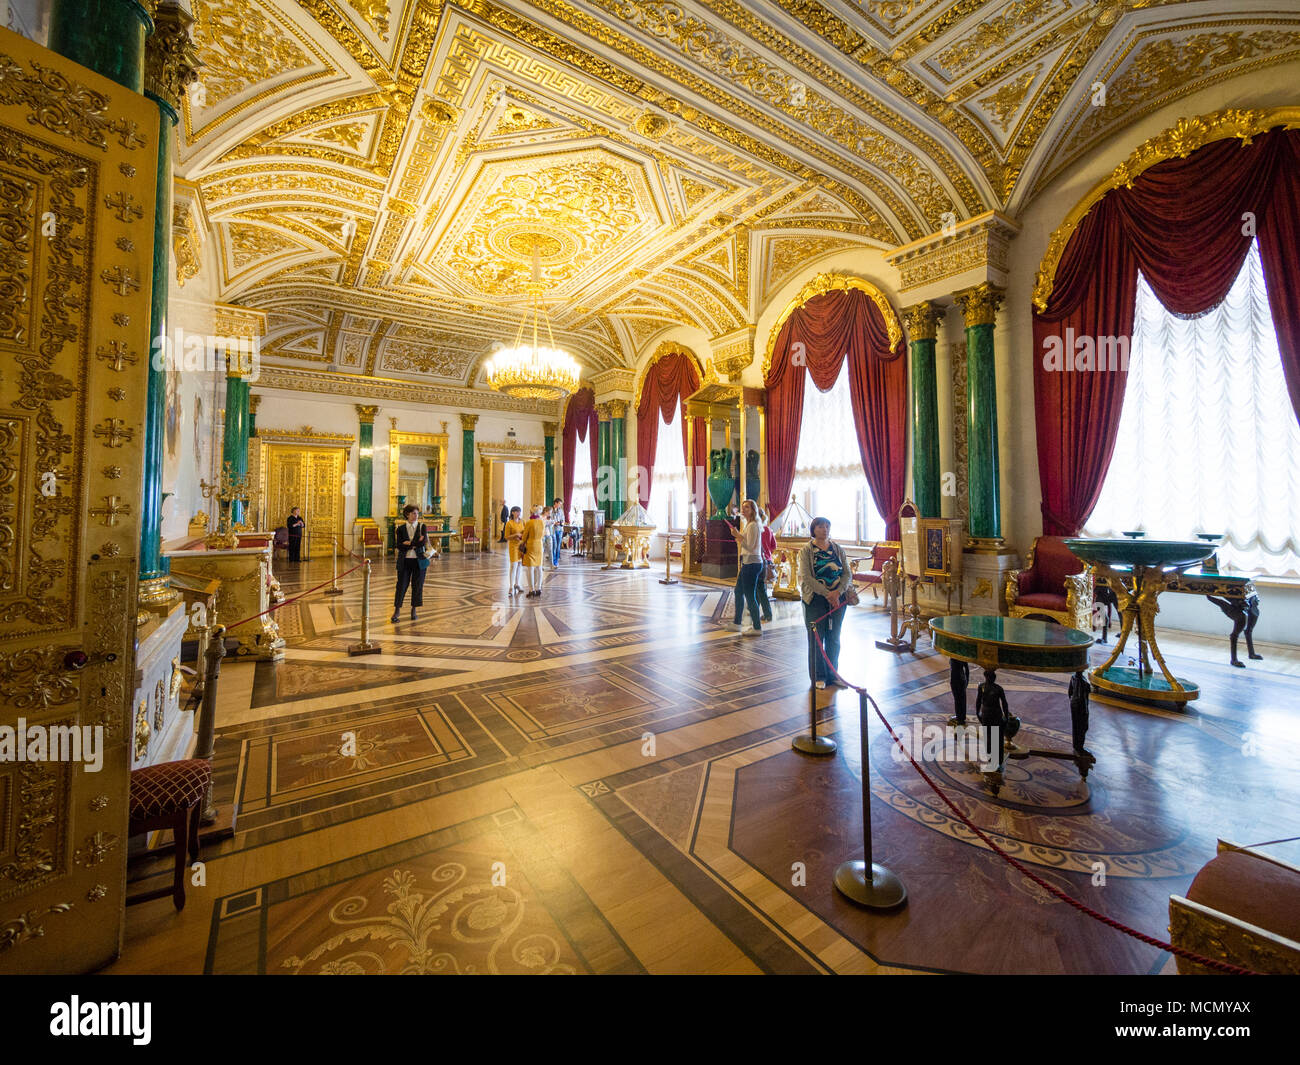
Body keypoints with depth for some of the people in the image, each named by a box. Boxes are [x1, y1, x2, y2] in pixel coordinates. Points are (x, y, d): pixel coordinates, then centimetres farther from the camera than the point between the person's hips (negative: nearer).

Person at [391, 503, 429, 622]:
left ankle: (414, 610, 18)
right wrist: (415, 544, -14)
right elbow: (399, 546, -8)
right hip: (404, 560, 0)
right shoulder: (401, 528, 3)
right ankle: (397, 610, 7)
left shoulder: (422, 526, 2)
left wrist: (409, 543, -12)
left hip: (419, 560, 0)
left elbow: (423, 542, -12)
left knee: (417, 585, 5)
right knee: (401, 584, -1)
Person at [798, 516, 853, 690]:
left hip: (838, 599, 4)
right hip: (815, 599, -3)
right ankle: (818, 677, 17)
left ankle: (832, 674, 25)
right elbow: (806, 577, -13)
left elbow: (848, 574, 2)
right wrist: (827, 594, -19)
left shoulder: (838, 549, 7)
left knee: (834, 638, 11)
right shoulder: (806, 550, -4)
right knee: (816, 638, 4)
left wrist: (838, 592, -16)